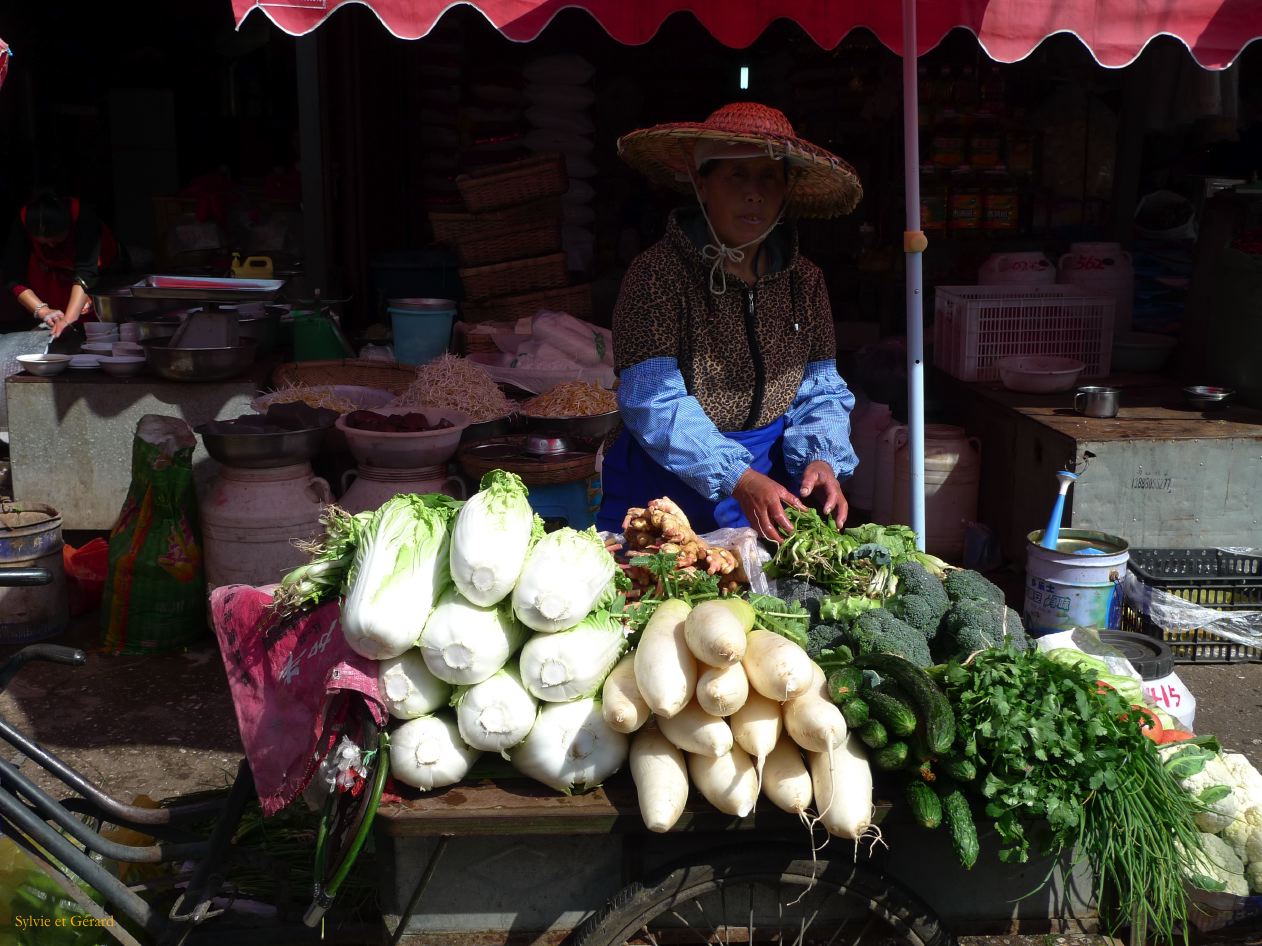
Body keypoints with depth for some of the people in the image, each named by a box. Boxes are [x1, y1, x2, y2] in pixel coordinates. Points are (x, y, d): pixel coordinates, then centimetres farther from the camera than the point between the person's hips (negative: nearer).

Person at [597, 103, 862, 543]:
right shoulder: (657, 274, -13)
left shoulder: (805, 281, 4)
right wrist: (738, 480, -30)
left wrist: (821, 458, -18)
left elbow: (821, 392, 4)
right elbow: (654, 401, -20)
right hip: (665, 487, -4)